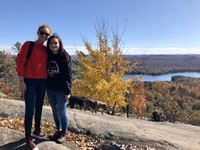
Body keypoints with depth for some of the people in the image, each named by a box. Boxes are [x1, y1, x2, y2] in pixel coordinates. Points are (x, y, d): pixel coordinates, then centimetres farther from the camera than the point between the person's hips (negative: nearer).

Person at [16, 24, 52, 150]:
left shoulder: (46, 49, 9)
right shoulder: (28, 44, -5)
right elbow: (20, 61, -8)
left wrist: (47, 80, 7)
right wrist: (21, 80, -13)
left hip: (42, 81, 5)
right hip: (29, 81, -5)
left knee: (39, 107, 15)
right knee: (30, 109, -5)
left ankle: (37, 131, 32)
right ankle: (28, 138, 7)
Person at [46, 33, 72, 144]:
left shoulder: (64, 56, -9)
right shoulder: (48, 56, 6)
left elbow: (68, 75, -11)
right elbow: (46, 72, 12)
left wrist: (68, 91, -14)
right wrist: (46, 87, 10)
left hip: (61, 89, -5)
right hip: (50, 89, 5)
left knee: (62, 112, 5)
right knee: (55, 111, 16)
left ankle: (63, 133, 24)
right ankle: (58, 130, 33)